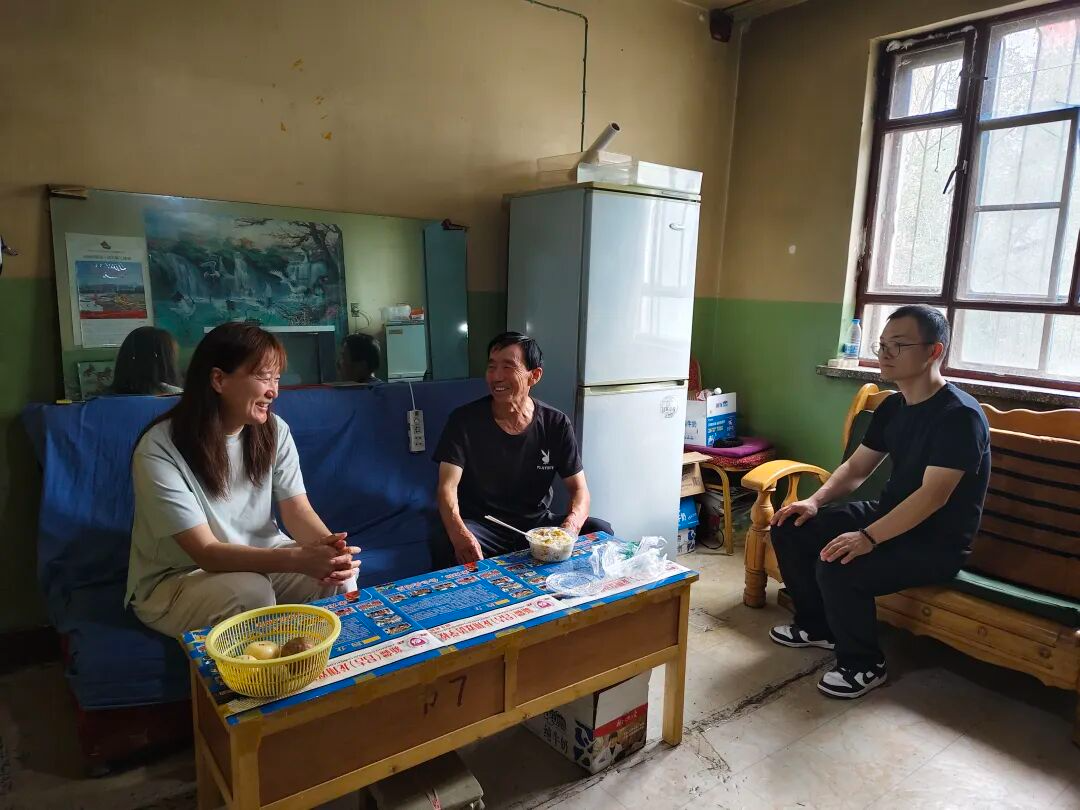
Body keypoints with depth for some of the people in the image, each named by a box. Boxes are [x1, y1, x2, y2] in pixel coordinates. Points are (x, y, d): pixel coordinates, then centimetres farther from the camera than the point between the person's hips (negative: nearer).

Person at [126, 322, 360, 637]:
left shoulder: (274, 430, -7)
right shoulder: (160, 449, -23)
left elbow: (298, 511, -10)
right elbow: (206, 552, -28)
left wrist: (331, 547, -34)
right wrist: (298, 558, -42)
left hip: (260, 558, 5)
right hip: (176, 580, -4)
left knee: (339, 576, -19)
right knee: (251, 593, -33)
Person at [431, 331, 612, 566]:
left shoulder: (556, 424, -1)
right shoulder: (464, 420, -6)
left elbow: (579, 489, -2)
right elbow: (448, 487, -14)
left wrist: (570, 528, -26)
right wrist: (460, 534, -36)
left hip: (538, 523, 3)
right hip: (481, 525, -2)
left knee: (600, 531, -20)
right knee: (445, 545, -34)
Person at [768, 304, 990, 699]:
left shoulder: (961, 415, -22)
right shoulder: (892, 406, 5)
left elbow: (933, 496, -30)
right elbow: (856, 467, 10)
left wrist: (868, 538, -37)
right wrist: (816, 501, -7)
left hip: (936, 544, -9)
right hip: (888, 515, 9)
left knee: (837, 567, -31)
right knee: (789, 527, -1)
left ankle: (864, 665, -4)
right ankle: (816, 624, 18)